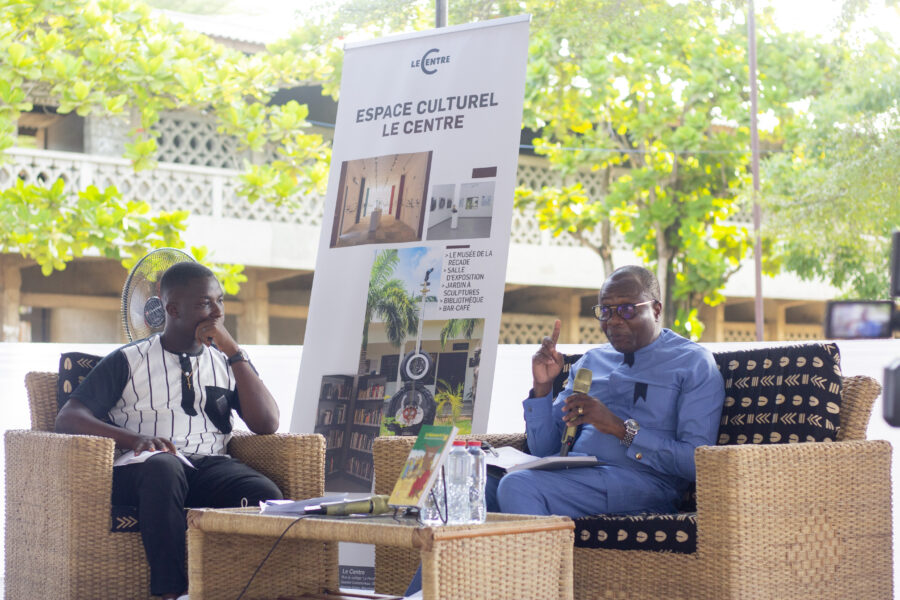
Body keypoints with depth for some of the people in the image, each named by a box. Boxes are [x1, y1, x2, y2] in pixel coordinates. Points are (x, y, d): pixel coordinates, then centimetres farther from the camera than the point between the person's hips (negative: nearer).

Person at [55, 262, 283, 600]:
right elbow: (67, 419, 1)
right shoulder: (129, 361, 11)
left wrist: (233, 352, 2)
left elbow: (267, 425, 7)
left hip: (210, 468, 3)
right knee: (162, 466, -40)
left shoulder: (227, 363, 21)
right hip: (139, 468, -3)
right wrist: (133, 439, -17)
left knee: (267, 496, -30)